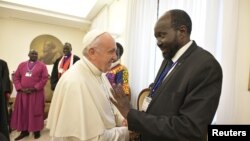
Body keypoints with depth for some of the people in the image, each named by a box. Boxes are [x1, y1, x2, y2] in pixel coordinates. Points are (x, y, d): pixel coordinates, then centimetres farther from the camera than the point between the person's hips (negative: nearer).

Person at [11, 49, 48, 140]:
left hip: (36, 93, -3)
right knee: (22, 112, 9)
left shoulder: (42, 65, 2)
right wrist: (20, 88, -6)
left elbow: (44, 78, -7)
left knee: (36, 112, 3)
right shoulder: (22, 65, 12)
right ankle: (24, 131, 23)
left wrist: (35, 88, -14)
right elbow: (16, 77, 8)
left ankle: (36, 130, 16)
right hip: (22, 93, 4)